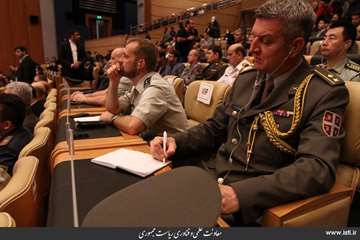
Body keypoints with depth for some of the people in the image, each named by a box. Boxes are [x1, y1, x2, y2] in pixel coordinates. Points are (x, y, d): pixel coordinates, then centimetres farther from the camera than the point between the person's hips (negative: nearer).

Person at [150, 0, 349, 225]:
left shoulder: (326, 93, -10)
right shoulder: (246, 79, 9)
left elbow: (318, 169, -21)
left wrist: (240, 193, -32)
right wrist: (176, 142, -4)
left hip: (254, 203, -5)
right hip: (210, 178, 6)